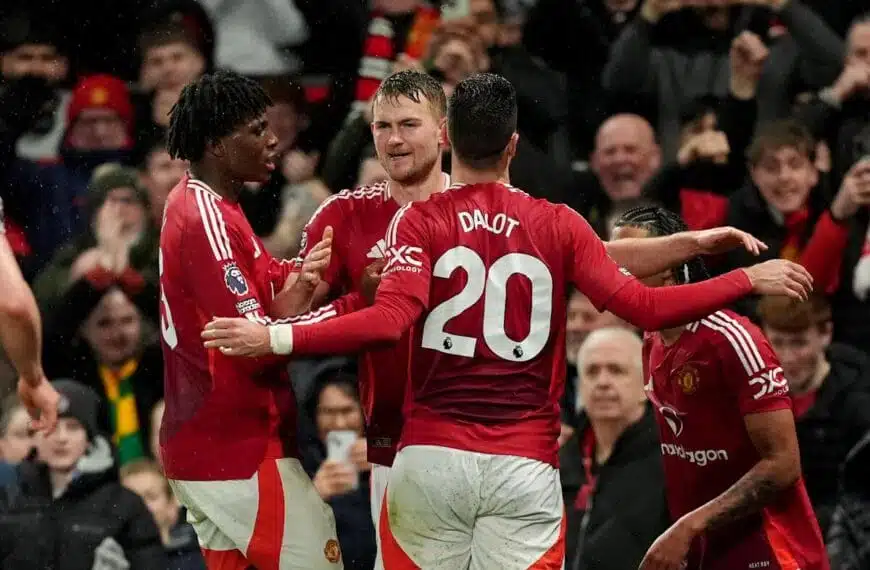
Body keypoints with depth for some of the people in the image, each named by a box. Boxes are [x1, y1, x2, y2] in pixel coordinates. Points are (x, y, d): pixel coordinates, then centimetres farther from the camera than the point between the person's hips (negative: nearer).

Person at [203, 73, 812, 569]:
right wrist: (750, 279, 7)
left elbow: (389, 321, -16)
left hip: (431, 457, 0)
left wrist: (275, 339, -15)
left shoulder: (420, 221, -1)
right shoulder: (559, 225, 2)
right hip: (525, 463, 0)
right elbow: (642, 307, -3)